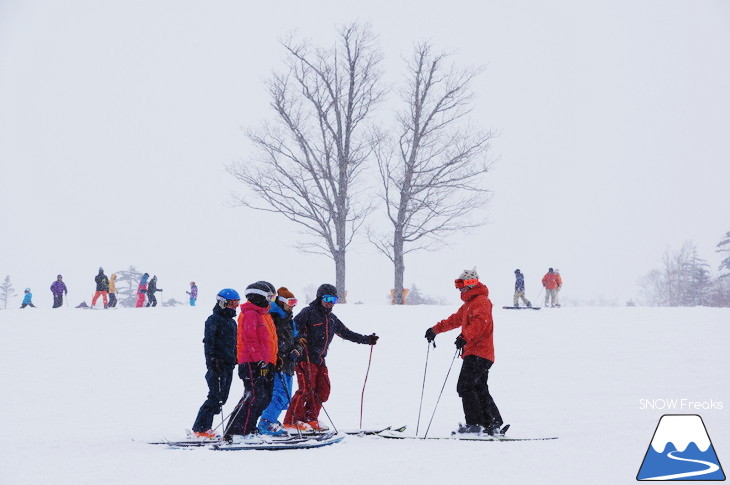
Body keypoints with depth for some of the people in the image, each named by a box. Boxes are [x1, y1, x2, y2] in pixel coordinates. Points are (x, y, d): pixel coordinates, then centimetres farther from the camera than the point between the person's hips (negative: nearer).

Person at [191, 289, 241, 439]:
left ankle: (205, 427, 12)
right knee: (215, 397, -12)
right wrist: (212, 361, -21)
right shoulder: (214, 320, -7)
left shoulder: (232, 322, 20)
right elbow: (208, 342, -14)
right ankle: (200, 428, -7)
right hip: (217, 364, -9)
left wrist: (236, 359, 23)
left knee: (222, 397, 7)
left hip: (228, 364, 9)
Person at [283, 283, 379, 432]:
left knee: (323, 390, 4)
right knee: (306, 389, -15)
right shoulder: (309, 312, -3)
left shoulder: (332, 318, 20)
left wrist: (366, 340, 26)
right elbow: (294, 325, -14)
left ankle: (310, 420, 14)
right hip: (305, 358, -8)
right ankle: (291, 421, -11)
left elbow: (346, 333, 29)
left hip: (320, 359, 8)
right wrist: (299, 337, -35)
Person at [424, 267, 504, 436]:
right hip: (475, 353, 11)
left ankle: (475, 424, -15)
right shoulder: (469, 303, 24)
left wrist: (465, 337, -39)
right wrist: (436, 329, 33)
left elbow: (479, 321, -28)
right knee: (480, 389, 11)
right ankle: (493, 425, 11)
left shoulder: (481, 301, -10)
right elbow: (455, 319, 35)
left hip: (478, 354, -11)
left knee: (465, 386, -13)